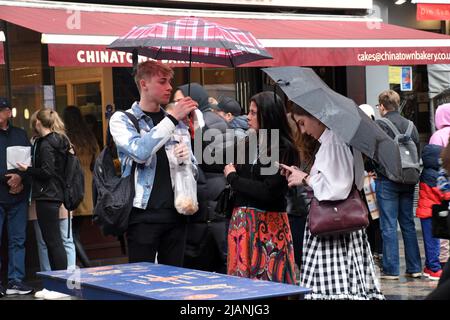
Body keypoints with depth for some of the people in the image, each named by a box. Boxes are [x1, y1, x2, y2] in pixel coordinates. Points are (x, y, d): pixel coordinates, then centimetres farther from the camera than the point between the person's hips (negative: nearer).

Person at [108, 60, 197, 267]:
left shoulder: (177, 123, 18)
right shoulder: (122, 120, 3)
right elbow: (140, 152, -16)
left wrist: (187, 158, -2)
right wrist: (172, 118, -14)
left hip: (175, 212, 5)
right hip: (143, 213, -4)